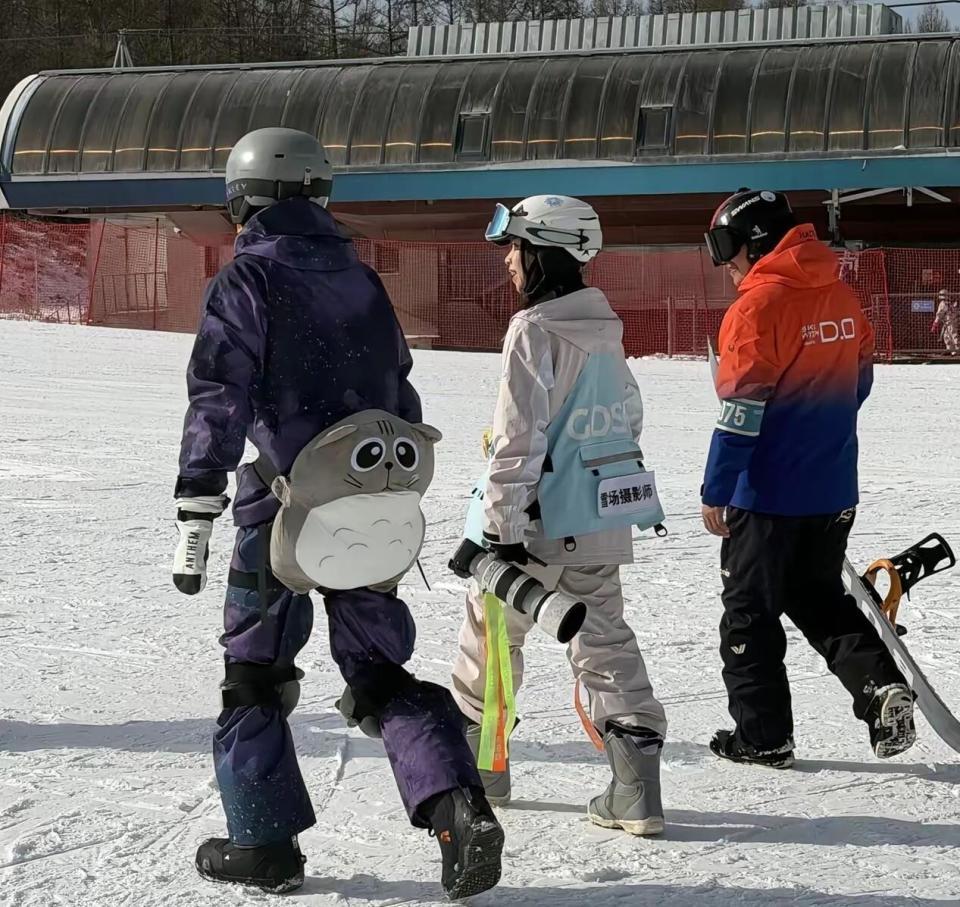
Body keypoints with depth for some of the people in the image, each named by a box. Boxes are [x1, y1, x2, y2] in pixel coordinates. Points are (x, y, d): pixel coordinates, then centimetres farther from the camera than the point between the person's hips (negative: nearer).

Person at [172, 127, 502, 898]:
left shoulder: (248, 280, -6)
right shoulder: (362, 281, 13)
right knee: (380, 673, 11)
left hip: (282, 508, -5)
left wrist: (195, 517, -15)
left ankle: (264, 841, 12)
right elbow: (402, 404, 18)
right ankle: (457, 804, -8)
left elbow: (218, 402, -14)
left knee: (254, 674, 10)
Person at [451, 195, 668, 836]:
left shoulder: (534, 329, -16)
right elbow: (629, 421, 17)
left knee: (490, 630, 12)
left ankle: (478, 765, 26)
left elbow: (520, 435, -21)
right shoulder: (606, 331, 8)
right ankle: (637, 791, 0)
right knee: (605, 639, 8)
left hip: (540, 522, -7)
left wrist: (502, 526, -19)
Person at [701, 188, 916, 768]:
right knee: (819, 596, 21)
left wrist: (716, 491, -13)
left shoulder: (758, 304, -17)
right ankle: (882, 686, 3)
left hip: (769, 491, -7)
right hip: (834, 490, 7)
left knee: (750, 612, 7)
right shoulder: (840, 296, 6)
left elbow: (741, 409, -19)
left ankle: (763, 736, 12)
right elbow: (859, 380, 16)